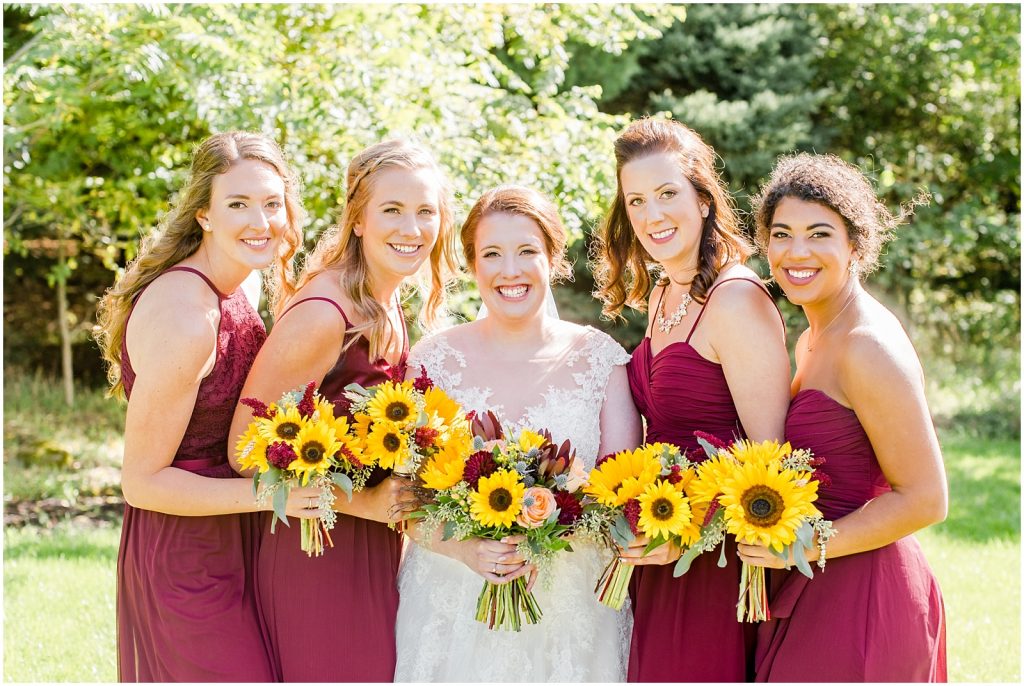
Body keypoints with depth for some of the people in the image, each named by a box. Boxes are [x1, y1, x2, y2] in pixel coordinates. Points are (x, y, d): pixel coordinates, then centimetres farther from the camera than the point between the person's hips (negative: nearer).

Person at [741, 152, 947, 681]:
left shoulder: (869, 348, -18)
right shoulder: (812, 340, 10)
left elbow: (924, 499, -19)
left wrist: (806, 547, -20)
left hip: (858, 601, -9)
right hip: (809, 594, 9)